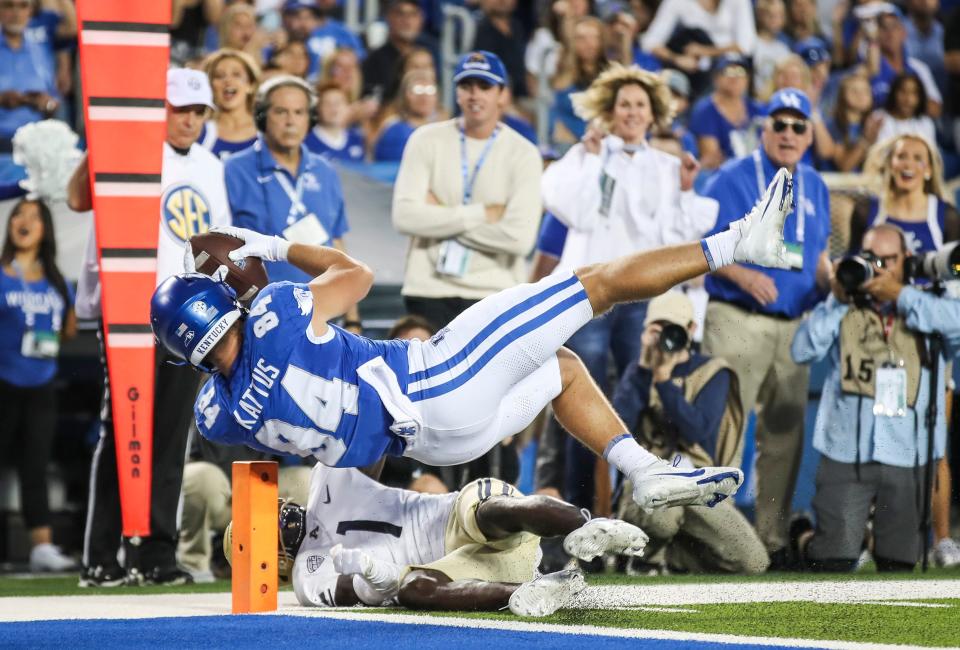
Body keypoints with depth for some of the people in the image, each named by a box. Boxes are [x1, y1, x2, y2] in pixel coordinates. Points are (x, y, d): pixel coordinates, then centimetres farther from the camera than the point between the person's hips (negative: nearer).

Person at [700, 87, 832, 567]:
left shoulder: (814, 187, 15)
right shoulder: (733, 179, -4)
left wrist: (833, 287, 2)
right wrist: (744, 276, -21)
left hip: (794, 324, 6)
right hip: (737, 320, -6)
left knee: (785, 436, 7)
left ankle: (772, 540, 14)